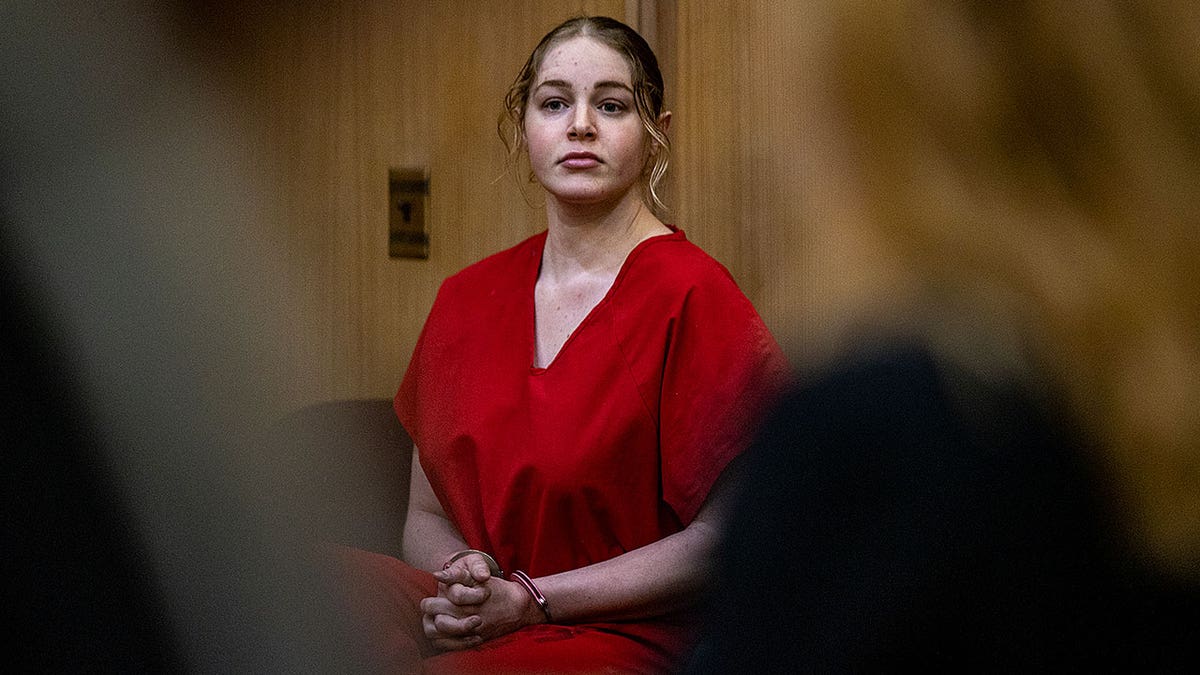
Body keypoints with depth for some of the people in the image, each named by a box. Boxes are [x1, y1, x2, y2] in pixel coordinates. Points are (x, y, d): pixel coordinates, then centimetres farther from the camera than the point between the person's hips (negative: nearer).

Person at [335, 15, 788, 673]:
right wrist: (462, 573, -8)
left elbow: (724, 538, -9)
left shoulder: (693, 298, -6)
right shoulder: (466, 297, 12)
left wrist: (529, 598, -12)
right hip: (465, 619, 5)